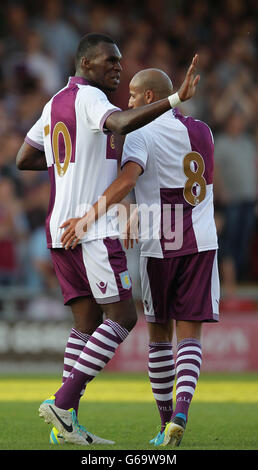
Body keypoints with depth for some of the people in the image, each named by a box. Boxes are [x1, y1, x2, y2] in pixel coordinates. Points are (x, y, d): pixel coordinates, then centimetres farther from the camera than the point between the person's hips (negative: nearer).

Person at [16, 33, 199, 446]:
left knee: (88, 321, 9)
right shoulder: (88, 97, -10)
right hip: (92, 229, -9)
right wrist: (175, 100, -40)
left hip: (61, 228, 9)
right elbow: (122, 123, -32)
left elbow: (24, 160, 25)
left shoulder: (54, 105, 17)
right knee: (122, 318, -5)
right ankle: (62, 403, -12)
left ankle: (68, 424, 2)